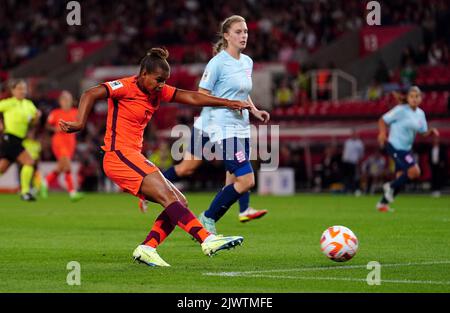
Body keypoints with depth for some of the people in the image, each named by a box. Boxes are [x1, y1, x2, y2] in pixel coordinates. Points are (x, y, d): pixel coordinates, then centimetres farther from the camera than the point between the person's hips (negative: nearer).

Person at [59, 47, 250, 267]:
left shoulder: (157, 91, 13)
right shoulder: (126, 87, -10)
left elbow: (191, 97, 14)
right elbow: (90, 95, -21)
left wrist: (228, 103, 10)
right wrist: (80, 123, -35)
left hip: (133, 158, 10)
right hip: (119, 155, -10)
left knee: (179, 203, 1)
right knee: (169, 197, -21)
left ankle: (147, 248, -6)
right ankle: (207, 240, -31)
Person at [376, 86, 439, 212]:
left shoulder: (420, 114, 8)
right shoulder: (400, 110, -13)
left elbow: (423, 132, 16)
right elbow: (383, 120, -8)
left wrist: (432, 131, -6)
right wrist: (383, 134, -26)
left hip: (406, 149, 8)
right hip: (395, 146, -8)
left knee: (401, 177, 11)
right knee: (414, 171, -18)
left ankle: (383, 203, 26)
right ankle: (391, 187, 4)